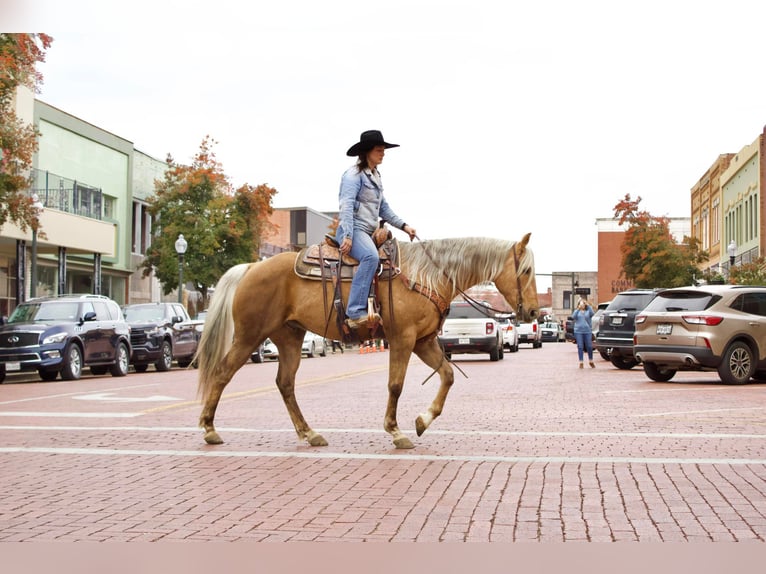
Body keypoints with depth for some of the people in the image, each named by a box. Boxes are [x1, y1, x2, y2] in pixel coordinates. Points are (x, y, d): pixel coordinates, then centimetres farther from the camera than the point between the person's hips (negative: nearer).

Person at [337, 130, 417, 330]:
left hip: (369, 232, 10)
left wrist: (403, 226, 15)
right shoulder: (354, 175, -6)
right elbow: (346, 206, -16)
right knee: (370, 256, -36)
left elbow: (384, 208, 25)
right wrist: (347, 236, -25)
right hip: (354, 229, -10)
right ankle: (355, 313, -41)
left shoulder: (375, 177, 21)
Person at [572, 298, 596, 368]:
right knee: (580, 347, -2)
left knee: (589, 346, 0)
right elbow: (573, 317, -9)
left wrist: (588, 305, -19)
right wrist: (578, 309, -18)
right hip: (578, 331, 0)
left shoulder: (588, 311, 10)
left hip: (587, 331, 0)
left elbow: (592, 314, -12)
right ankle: (581, 362, 2)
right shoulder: (577, 311, 11)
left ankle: (591, 361, 17)